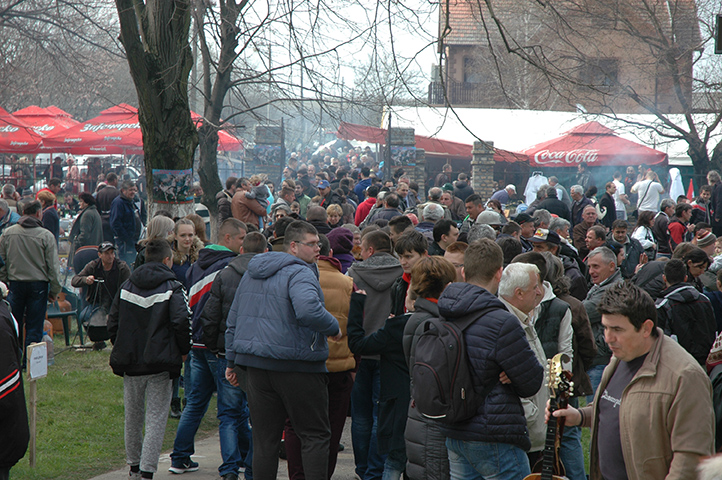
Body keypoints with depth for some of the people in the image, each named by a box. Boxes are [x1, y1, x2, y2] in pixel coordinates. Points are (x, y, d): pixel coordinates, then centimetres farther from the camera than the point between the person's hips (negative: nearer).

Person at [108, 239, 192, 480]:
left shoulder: (127, 286, 8)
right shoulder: (172, 288, -7)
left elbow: (112, 322, 9)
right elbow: (181, 322, -17)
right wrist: (183, 351, -2)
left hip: (130, 363, 5)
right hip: (160, 364, -5)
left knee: (133, 417, 18)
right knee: (156, 419, -2)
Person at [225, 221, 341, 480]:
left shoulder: (251, 273, 16)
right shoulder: (299, 273, -12)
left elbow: (233, 320, 22)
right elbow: (308, 310, -32)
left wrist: (231, 359, 27)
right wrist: (334, 327, -15)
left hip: (256, 363, 7)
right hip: (297, 364, -7)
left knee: (264, 438, 10)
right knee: (316, 435, 1)